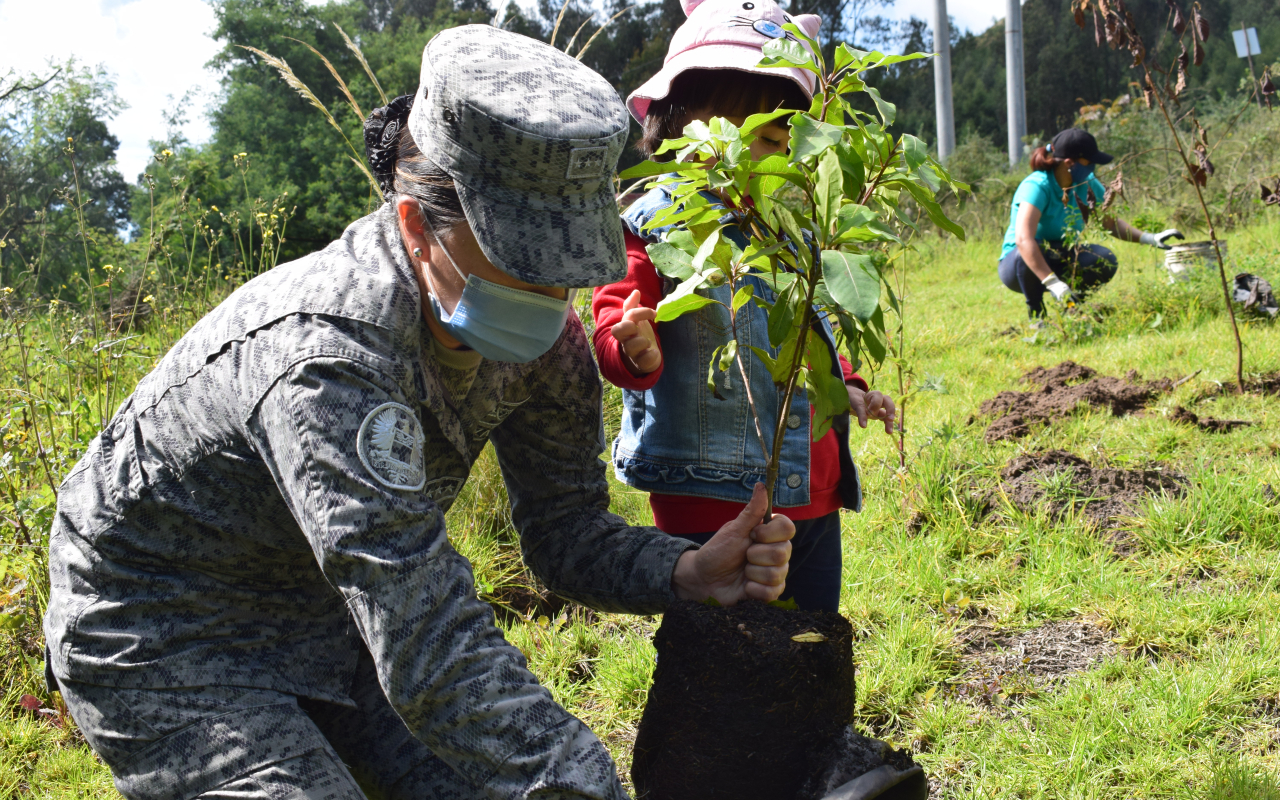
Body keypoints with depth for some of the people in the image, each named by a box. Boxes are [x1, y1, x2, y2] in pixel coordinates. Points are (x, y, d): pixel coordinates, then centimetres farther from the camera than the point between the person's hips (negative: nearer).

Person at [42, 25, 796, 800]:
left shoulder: (545, 334, -14)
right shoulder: (328, 355, -40)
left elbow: (567, 531, -6)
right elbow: (436, 657, -43)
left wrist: (691, 572, -25)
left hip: (323, 606, 7)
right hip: (164, 641, -7)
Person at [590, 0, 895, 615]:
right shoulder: (651, 227, -8)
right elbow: (615, 322, -16)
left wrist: (845, 389, 17)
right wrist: (635, 351, -37)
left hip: (811, 497, 7)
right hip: (709, 502, -7)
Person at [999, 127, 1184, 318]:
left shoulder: (1087, 184, -5)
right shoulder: (1037, 186, -27)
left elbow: (1111, 223, 9)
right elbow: (1023, 239, -41)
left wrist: (1150, 238, -8)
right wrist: (1053, 283, -50)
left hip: (1059, 263, 5)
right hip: (1016, 265, -5)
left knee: (1104, 260, -22)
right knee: (1030, 251, -40)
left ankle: (1072, 304, 4)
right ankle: (1035, 313, -16)